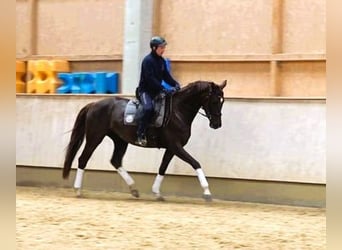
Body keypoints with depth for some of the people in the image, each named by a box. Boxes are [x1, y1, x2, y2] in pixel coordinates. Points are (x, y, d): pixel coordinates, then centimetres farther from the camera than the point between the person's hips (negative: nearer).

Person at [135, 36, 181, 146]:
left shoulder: (161, 61, 10)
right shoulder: (147, 60, -15)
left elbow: (166, 76, 12)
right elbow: (150, 79, -22)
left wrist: (175, 84, -7)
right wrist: (163, 89, -28)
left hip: (156, 91, 9)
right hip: (145, 90, -9)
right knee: (148, 108, -32)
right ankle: (140, 135, -29)